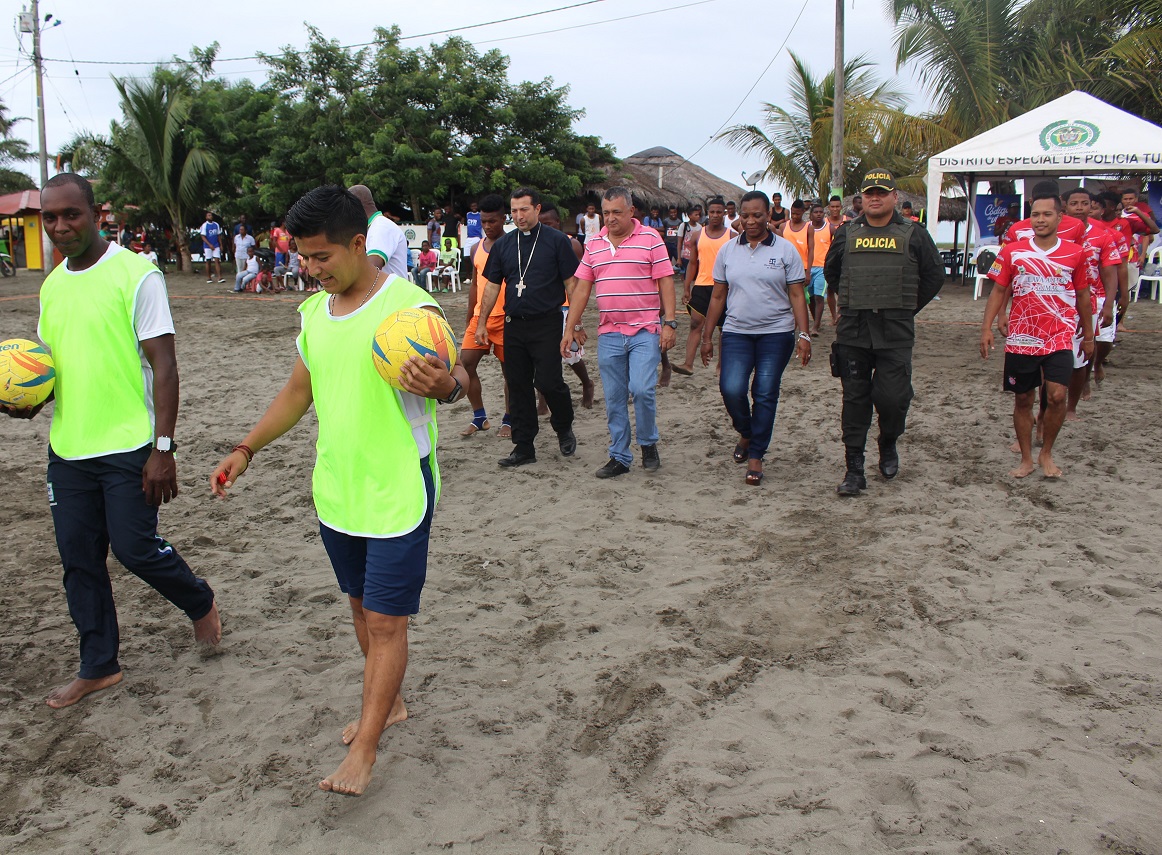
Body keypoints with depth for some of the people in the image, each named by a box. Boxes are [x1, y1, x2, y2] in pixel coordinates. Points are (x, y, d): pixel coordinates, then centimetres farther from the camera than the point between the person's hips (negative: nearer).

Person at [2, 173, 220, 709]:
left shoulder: (135, 274, -11)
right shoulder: (52, 285, 11)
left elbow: (163, 365, -13)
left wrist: (163, 448, -17)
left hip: (129, 445, -7)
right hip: (68, 448, 7)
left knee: (134, 548, -4)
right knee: (78, 560, 11)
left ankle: (200, 603, 27)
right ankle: (98, 667, 26)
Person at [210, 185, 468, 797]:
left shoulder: (409, 305, -16)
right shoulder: (314, 311, 7)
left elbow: (453, 378, -15)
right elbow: (299, 390, 17)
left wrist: (443, 385, -39)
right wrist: (246, 450, 15)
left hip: (399, 489, -7)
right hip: (336, 488, 7)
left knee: (385, 619, -2)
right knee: (361, 605, 19)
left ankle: (363, 751, 8)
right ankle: (387, 704, 38)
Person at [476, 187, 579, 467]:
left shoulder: (557, 240, -1)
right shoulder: (503, 245, 11)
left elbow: (571, 283, -2)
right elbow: (492, 286, 15)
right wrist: (482, 323, 11)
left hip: (547, 325, -4)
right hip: (514, 325, 5)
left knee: (548, 381, -11)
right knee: (518, 386, 6)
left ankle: (564, 428, 19)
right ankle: (524, 448, 15)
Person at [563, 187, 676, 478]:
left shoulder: (650, 238, -1)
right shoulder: (594, 244, 11)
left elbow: (665, 282, -4)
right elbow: (582, 288, 11)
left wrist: (669, 323, -11)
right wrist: (570, 328, 6)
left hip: (645, 331, -4)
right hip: (608, 334, 4)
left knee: (641, 388, -16)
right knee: (614, 399, 6)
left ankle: (648, 443, 9)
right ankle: (619, 457, 16)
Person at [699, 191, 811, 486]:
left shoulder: (785, 250, 1)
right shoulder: (727, 251, 8)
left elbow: (796, 296, 0)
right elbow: (717, 296, 11)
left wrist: (803, 335, -9)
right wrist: (707, 336, 9)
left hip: (776, 333, -1)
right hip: (736, 333, 2)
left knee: (765, 394, -2)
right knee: (731, 389, -11)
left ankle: (756, 455, 11)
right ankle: (746, 433, 20)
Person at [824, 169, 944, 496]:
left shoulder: (913, 235, 4)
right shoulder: (846, 234, 9)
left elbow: (934, 276, 10)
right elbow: (831, 272, 22)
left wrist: (906, 308, 8)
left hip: (895, 333, -2)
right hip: (852, 331, 2)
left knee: (892, 396, -9)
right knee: (855, 400, 4)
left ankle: (888, 445, 23)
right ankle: (854, 471, 9)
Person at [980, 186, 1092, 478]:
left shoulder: (1075, 253, 2)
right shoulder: (1012, 251, 0)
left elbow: (1082, 296, 12)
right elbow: (999, 291, 3)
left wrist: (1088, 336, 17)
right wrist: (986, 328, -6)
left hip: (1059, 339, 0)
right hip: (1020, 339, 1)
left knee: (1057, 396, -14)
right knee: (1023, 400, 8)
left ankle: (1047, 454, 8)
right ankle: (1026, 459, 22)